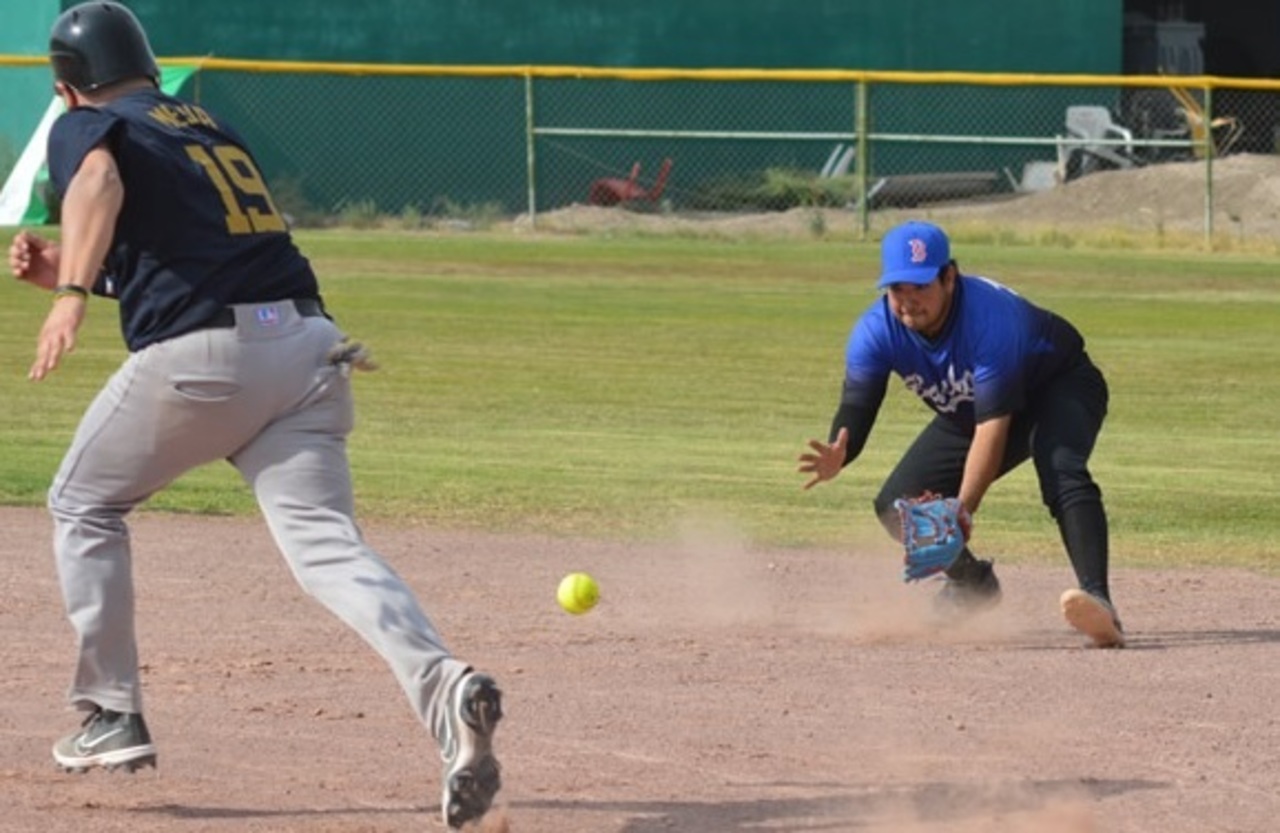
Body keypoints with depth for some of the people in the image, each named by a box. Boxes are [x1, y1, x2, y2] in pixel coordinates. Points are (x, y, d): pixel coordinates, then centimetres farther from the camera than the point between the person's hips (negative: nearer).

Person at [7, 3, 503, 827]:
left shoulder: (85, 127, 8)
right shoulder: (213, 128, 29)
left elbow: (100, 181, -17)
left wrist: (72, 294, -29)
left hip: (199, 355, -5)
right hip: (308, 345, 5)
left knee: (85, 506, 20)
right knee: (326, 544, -7)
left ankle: (112, 717, 19)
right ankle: (445, 688, -33)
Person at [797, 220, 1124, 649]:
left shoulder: (991, 316, -39)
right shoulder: (875, 331, -22)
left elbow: (994, 423, -41)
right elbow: (855, 410, -27)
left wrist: (962, 510, -50)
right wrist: (837, 456, -52)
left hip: (1060, 385, -6)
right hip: (964, 414, 6)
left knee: (1061, 471, -36)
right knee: (897, 505, -3)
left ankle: (1099, 603, -50)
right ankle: (973, 585, 24)